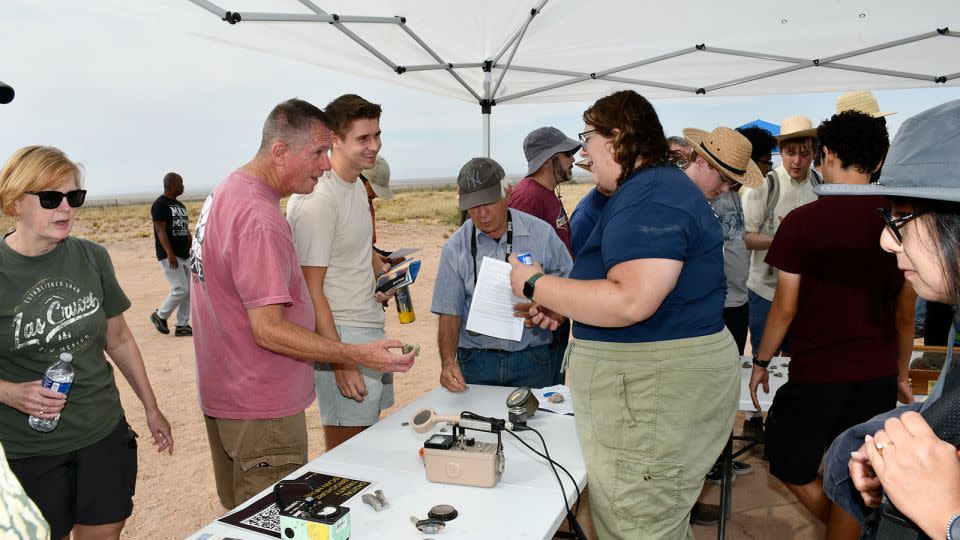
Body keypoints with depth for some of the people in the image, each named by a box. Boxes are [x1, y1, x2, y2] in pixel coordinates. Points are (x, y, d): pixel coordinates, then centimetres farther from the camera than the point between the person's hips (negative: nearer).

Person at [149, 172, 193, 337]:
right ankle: (160, 316, 10)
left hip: (185, 255, 9)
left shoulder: (180, 205, 17)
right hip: (169, 256, -8)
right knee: (181, 289, -11)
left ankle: (182, 325, 13)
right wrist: (170, 253, -27)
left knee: (189, 290, 6)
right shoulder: (160, 204, -9)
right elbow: (161, 231, -17)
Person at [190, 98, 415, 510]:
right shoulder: (259, 219, -26)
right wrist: (359, 356, -27)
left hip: (222, 394, 10)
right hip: (262, 411, -10)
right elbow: (269, 330, -26)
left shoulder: (225, 192, 7)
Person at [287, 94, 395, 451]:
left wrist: (384, 274, 6)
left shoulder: (357, 185, 11)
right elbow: (312, 291, -20)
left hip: (373, 331, 9)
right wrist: (341, 362, -21)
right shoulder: (315, 200, -19)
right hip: (340, 339, -9)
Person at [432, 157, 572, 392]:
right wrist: (448, 362, -15)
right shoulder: (455, 248, 0)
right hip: (475, 362, 1)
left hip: (532, 360, 0)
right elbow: (449, 313, -1)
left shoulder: (542, 234, -3)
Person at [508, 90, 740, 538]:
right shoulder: (656, 186, 17)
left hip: (655, 392, -11)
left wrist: (536, 285, -18)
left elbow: (630, 303, -30)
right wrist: (564, 306, 14)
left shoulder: (648, 198, -18)